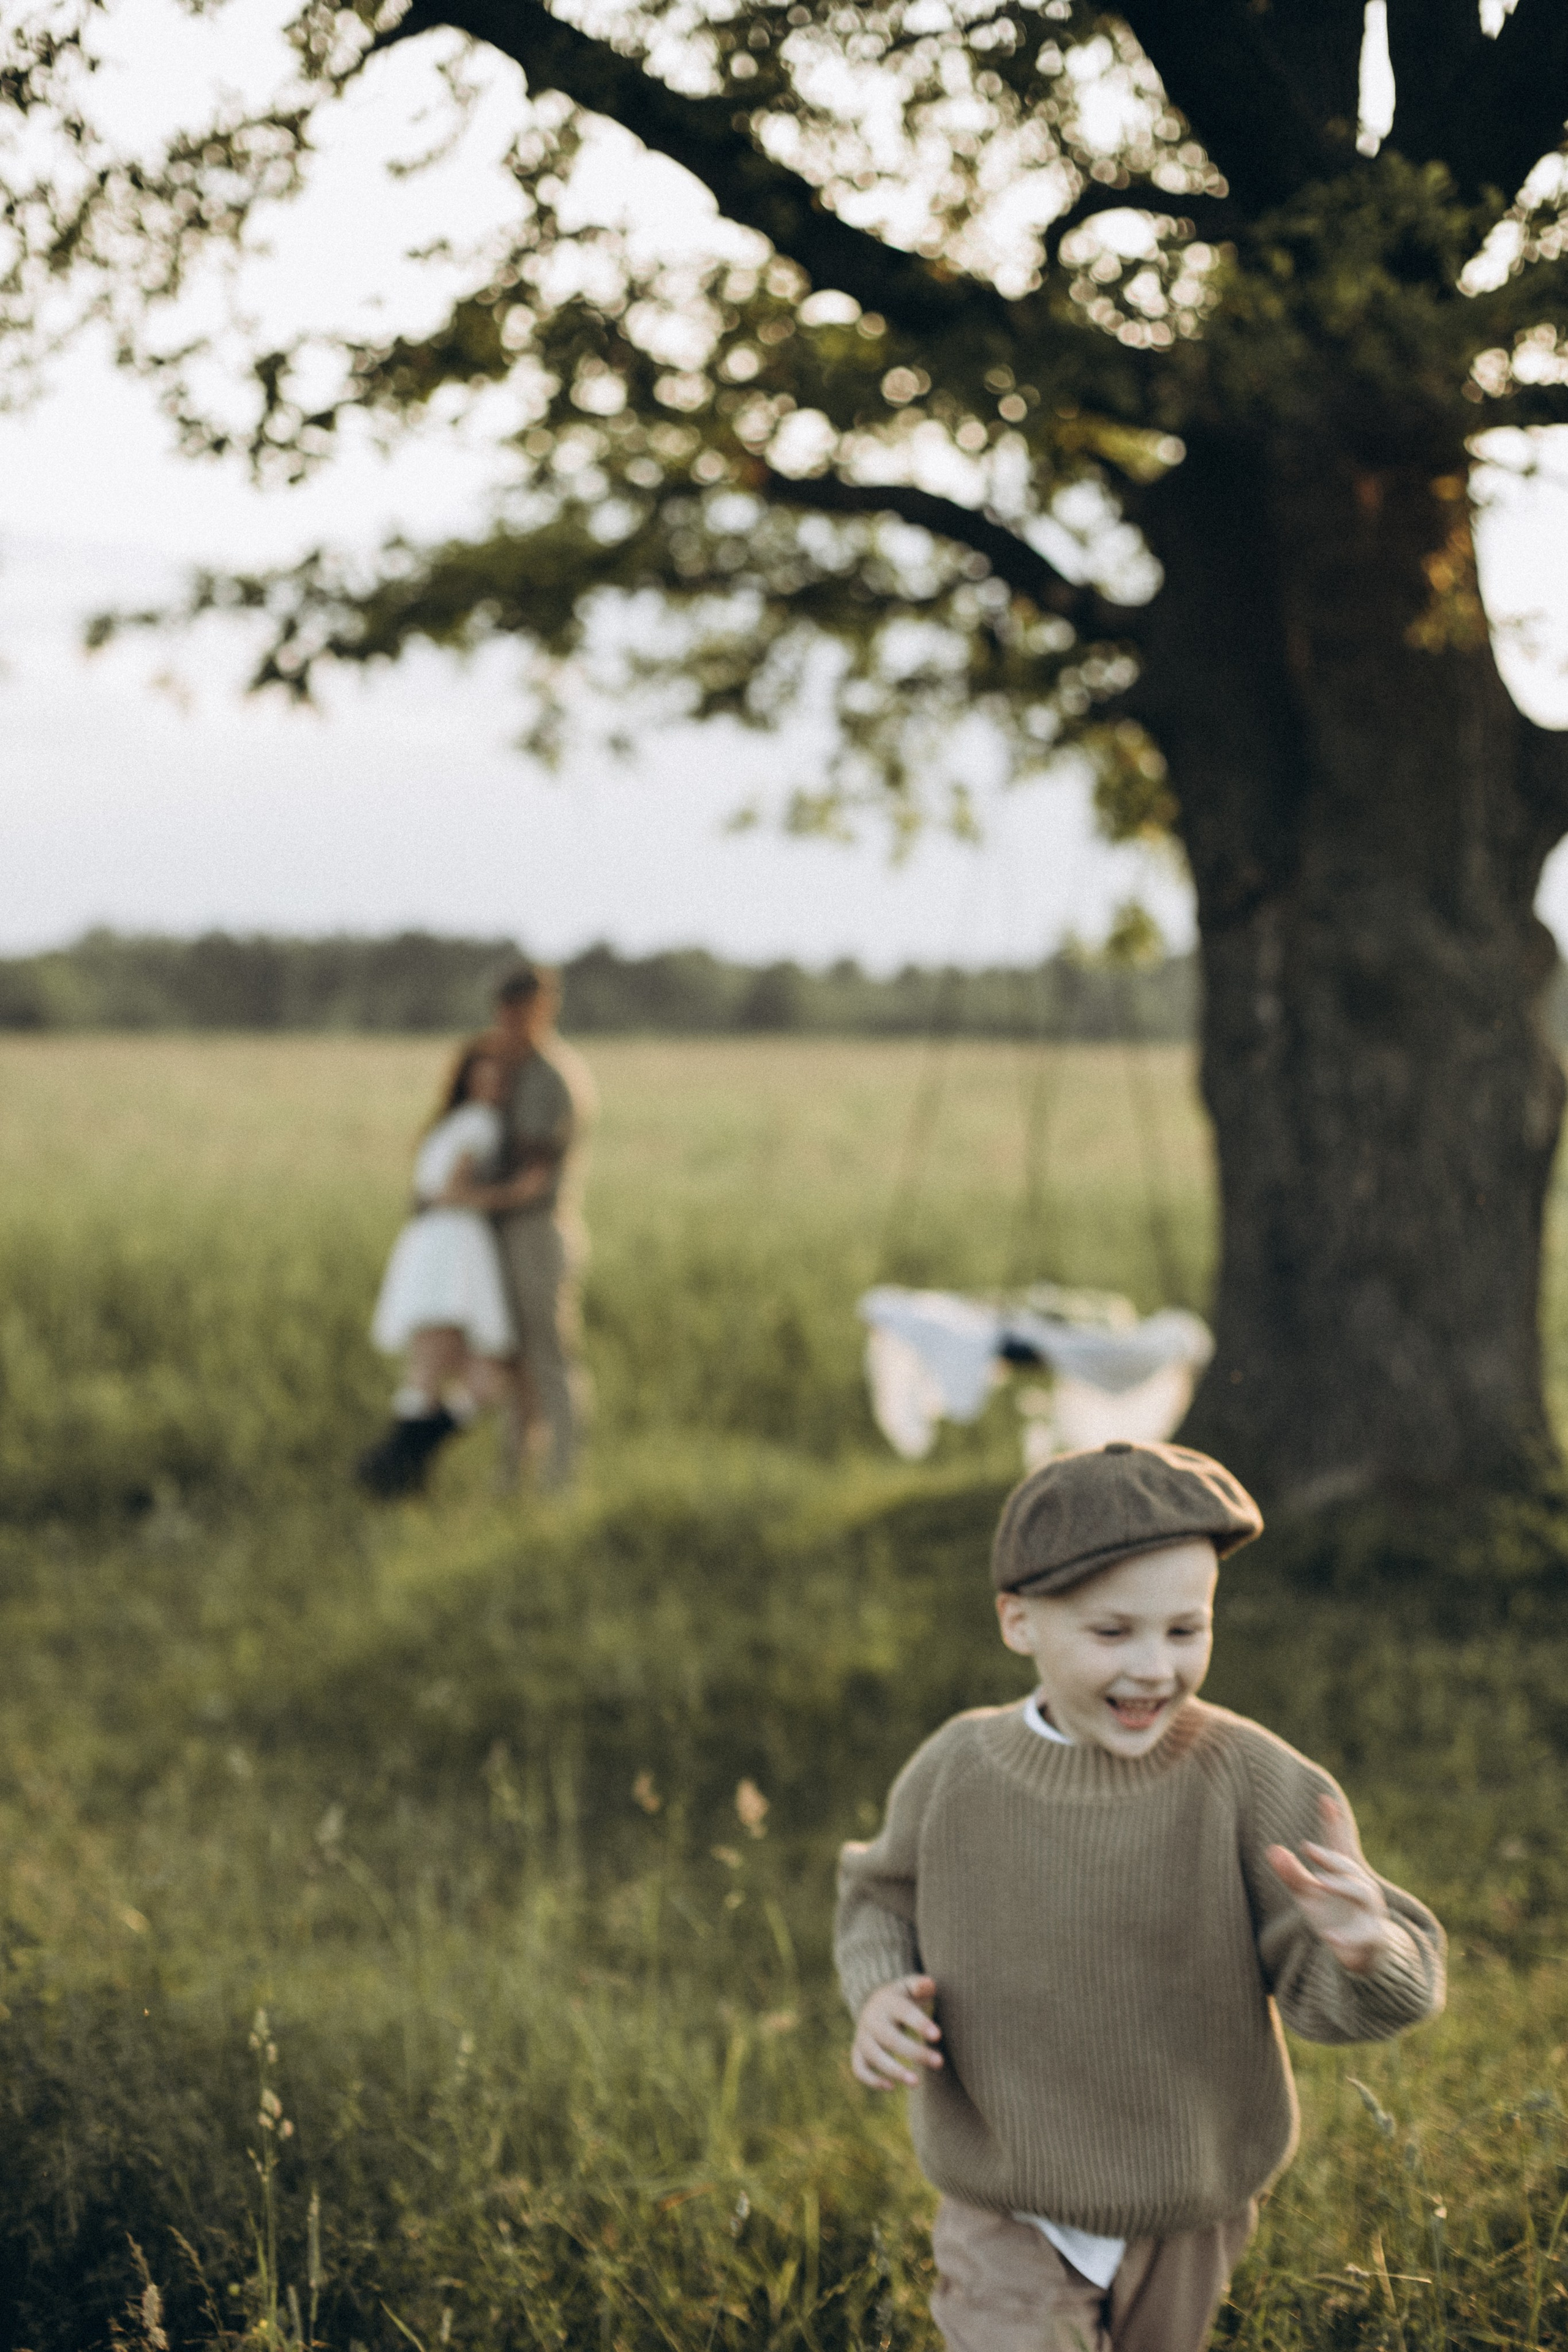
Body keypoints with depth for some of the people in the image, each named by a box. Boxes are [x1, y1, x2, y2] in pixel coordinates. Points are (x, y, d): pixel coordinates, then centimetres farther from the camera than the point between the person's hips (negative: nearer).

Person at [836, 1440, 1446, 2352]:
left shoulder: (1251, 1783, -20)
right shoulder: (955, 1774, -14)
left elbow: (1331, 1998, -21)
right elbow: (885, 1897, 6)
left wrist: (1363, 1950, -43)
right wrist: (879, 1996, -13)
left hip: (1187, 2216, 1)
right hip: (1007, 2213, 0)